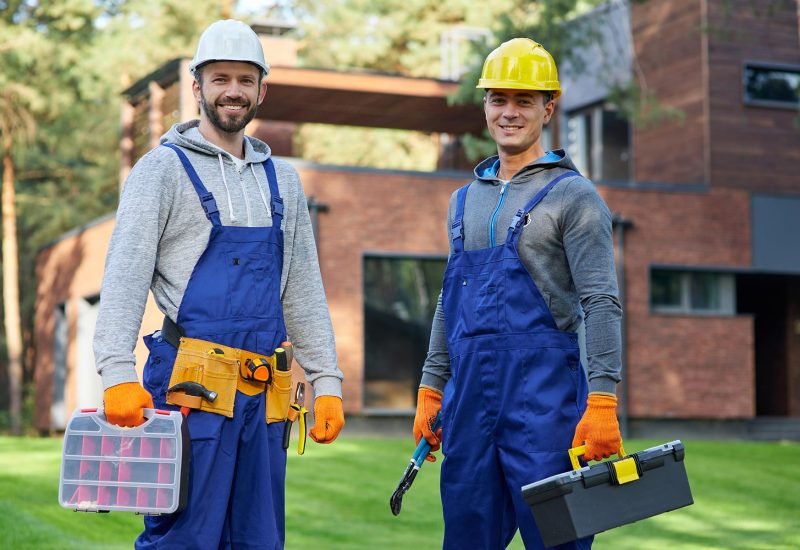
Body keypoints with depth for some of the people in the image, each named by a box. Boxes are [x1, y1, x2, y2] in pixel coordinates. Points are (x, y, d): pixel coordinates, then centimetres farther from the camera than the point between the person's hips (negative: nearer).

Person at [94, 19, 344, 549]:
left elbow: (305, 291, 19)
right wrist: (118, 373, -20)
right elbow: (125, 276, -8)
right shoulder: (165, 168, 1)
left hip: (263, 395, 5)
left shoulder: (281, 180, 18)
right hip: (192, 384, -5)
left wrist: (327, 382, 11)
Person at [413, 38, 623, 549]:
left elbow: (602, 305, -10)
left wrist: (602, 402, -19)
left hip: (544, 391, -6)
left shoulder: (573, 195, -3)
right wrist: (431, 391, 16)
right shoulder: (466, 200, 17)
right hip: (469, 392, 6)